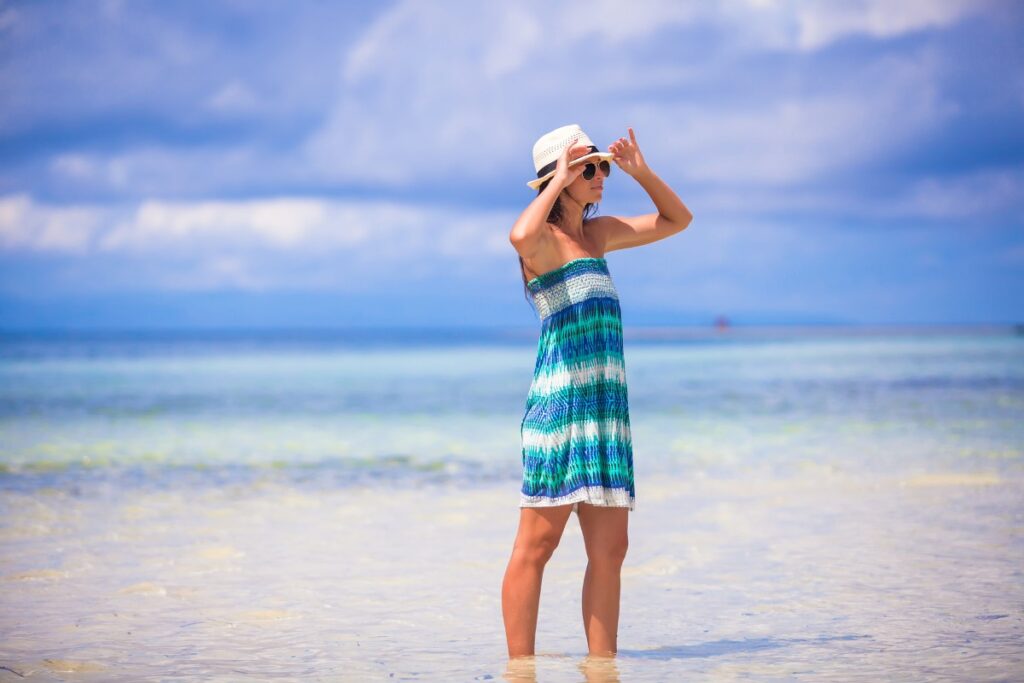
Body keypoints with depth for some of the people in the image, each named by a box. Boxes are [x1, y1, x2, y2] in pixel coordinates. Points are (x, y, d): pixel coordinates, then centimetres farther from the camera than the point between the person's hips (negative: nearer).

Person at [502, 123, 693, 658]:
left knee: (609, 551, 6)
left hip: (607, 404, 8)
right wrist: (559, 181, -17)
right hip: (560, 398, -8)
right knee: (537, 544, -6)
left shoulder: (598, 233, 18)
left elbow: (677, 219, 28)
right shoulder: (544, 239, -6)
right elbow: (520, 236, -32)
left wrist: (641, 172, 13)